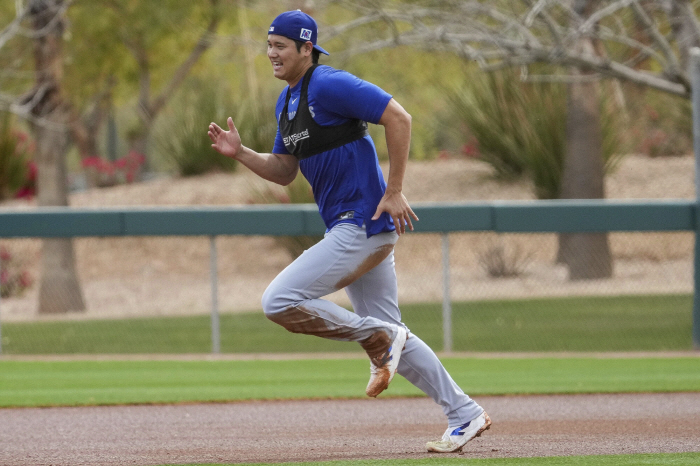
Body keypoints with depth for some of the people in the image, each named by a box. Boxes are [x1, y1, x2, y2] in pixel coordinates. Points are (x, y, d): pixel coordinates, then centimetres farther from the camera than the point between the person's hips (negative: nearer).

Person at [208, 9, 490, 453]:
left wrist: (394, 192, -19)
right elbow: (284, 172, 20)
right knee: (389, 335, 13)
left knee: (280, 301, -15)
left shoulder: (329, 85, -14)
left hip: (365, 224, -10)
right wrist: (240, 153, 2)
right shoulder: (287, 102, 16)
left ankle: (378, 338, -3)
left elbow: (399, 117, -19)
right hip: (349, 229, 10)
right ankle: (465, 415, 17)